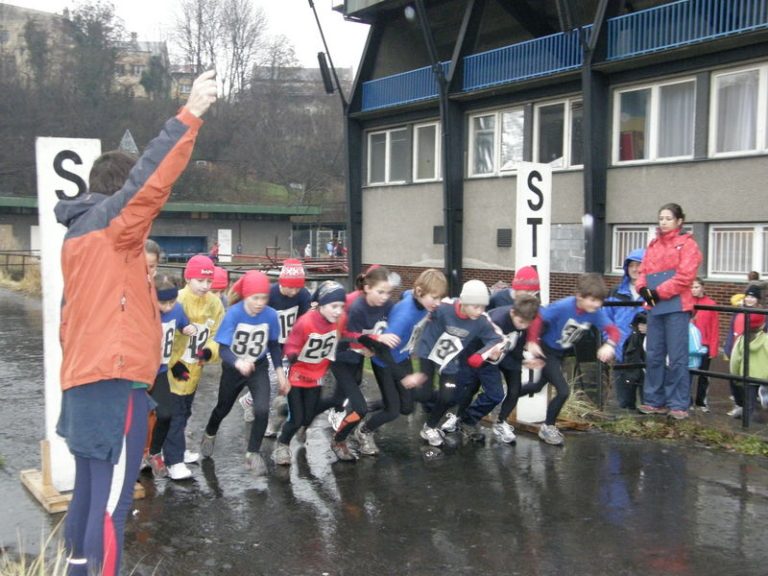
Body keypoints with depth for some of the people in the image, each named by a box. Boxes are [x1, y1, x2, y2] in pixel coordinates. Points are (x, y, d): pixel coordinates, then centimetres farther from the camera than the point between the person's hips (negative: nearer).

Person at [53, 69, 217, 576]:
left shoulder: (78, 233, 18)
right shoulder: (109, 223, -7)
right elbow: (151, 179, -24)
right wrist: (189, 116, -25)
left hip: (84, 381, 10)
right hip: (114, 382, -9)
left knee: (90, 493, 16)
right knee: (110, 502, -7)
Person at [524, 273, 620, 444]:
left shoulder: (596, 312, -18)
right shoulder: (563, 307, -31)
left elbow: (612, 329, -19)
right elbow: (537, 318, -27)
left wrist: (609, 344, -40)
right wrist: (532, 342, -34)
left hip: (561, 353, 7)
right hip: (545, 350, -7)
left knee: (538, 386, 25)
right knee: (563, 391, -15)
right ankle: (548, 428, 9)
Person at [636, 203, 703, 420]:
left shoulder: (687, 244, -1)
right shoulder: (653, 245, 18)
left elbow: (685, 276, -11)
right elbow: (644, 271, 16)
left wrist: (660, 292, -15)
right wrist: (643, 288, -5)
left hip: (676, 307, -6)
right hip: (654, 307, 6)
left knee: (677, 357, -5)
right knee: (653, 356, 9)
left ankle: (678, 404, 1)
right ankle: (655, 400, 17)